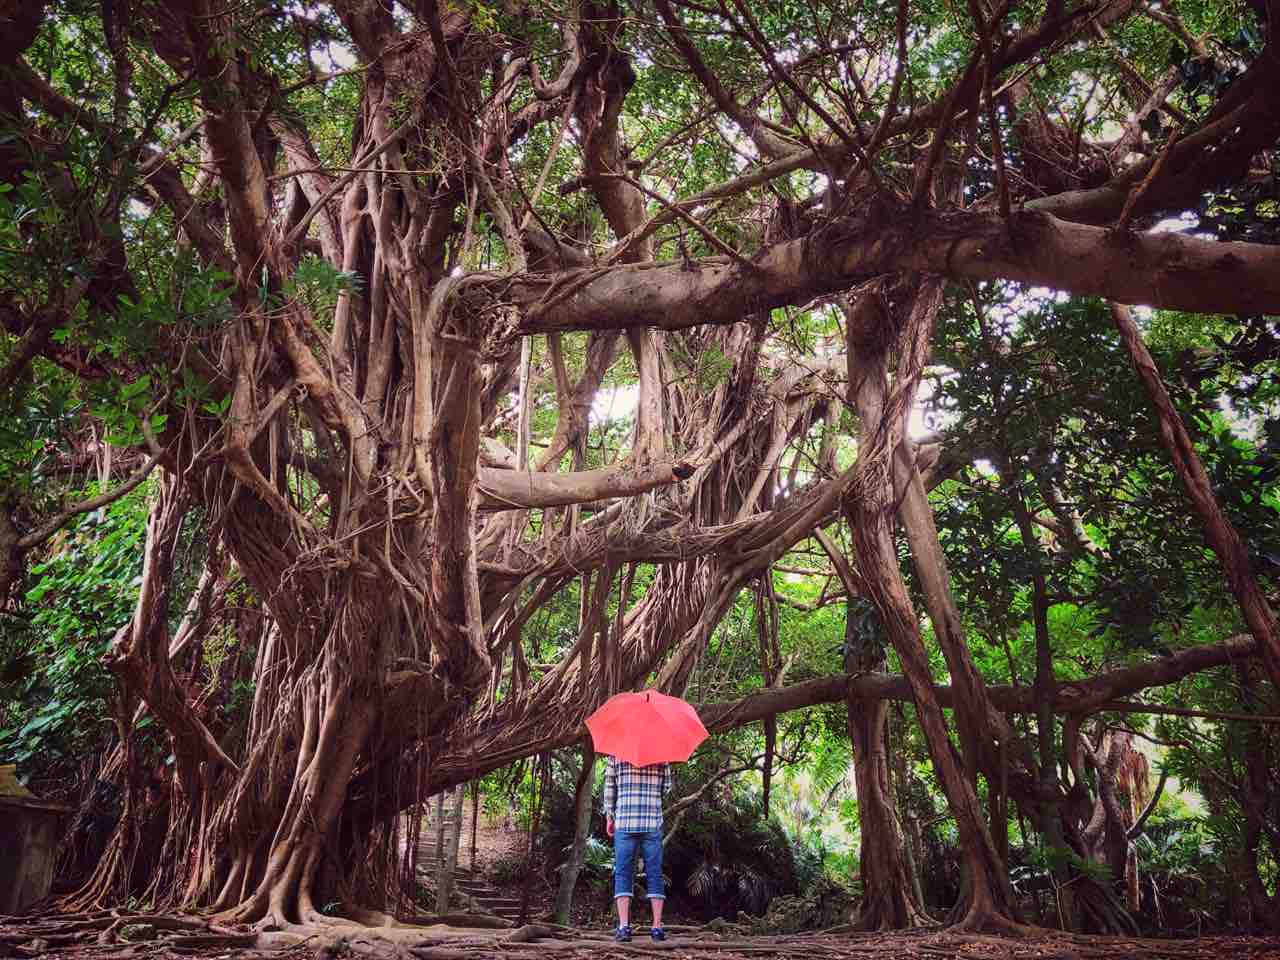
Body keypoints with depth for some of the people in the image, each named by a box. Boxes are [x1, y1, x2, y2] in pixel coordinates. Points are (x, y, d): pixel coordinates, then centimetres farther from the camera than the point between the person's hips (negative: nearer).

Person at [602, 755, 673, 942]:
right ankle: (657, 927, 4)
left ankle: (624, 926, -6)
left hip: (624, 822, -1)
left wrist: (609, 816, 12)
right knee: (654, 874, 6)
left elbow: (609, 787, 3)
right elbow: (667, 785, 8)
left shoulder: (617, 754, 1)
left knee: (622, 874, 3)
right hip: (653, 823, 1)